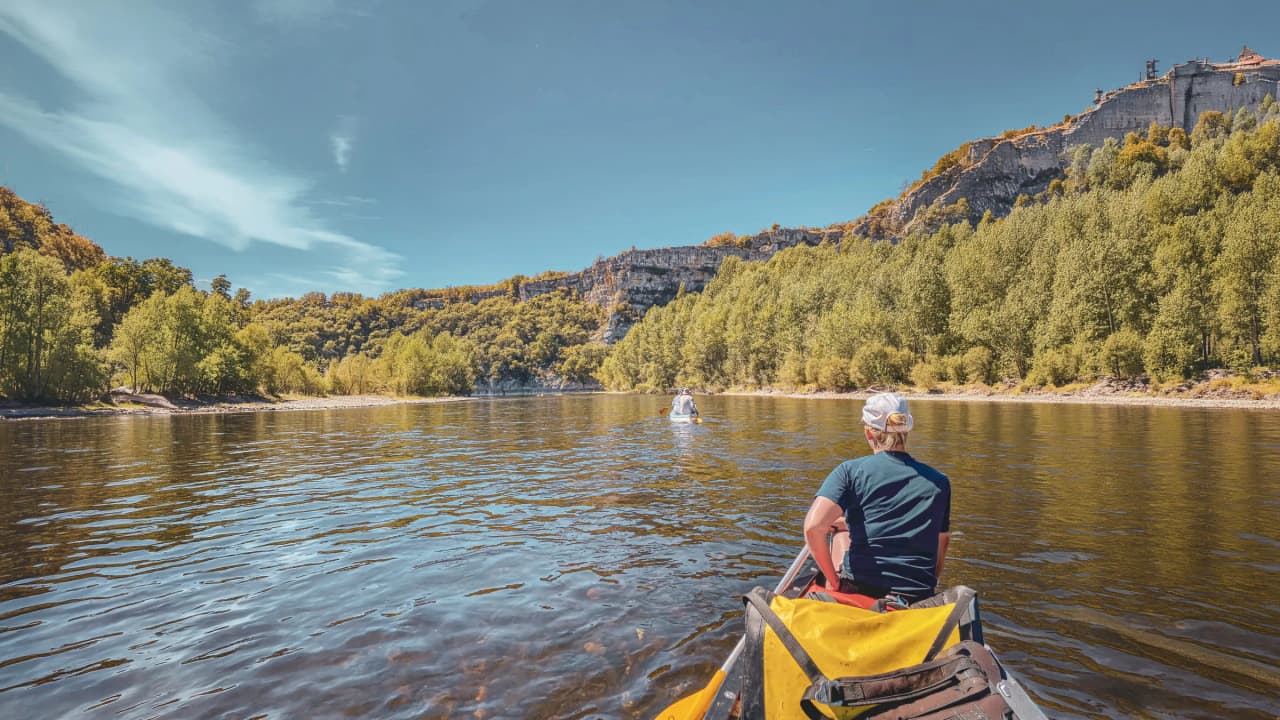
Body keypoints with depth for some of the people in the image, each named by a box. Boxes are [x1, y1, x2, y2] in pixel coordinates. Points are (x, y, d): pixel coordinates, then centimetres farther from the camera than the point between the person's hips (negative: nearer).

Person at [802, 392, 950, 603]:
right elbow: (939, 556, 8)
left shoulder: (851, 471, -6)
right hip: (917, 600, 3)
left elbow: (813, 527, -19)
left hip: (857, 592, -2)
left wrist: (834, 581, -7)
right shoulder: (939, 482, 4)